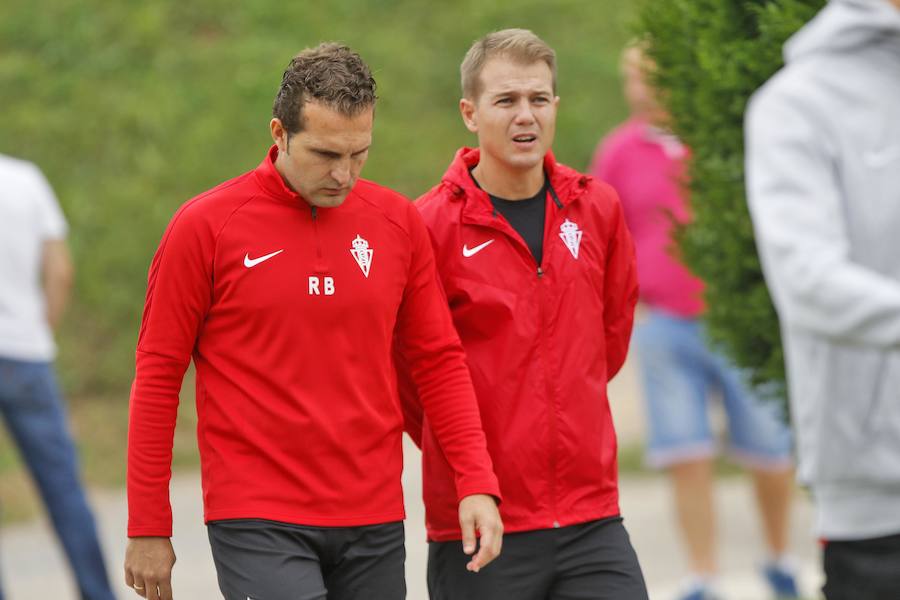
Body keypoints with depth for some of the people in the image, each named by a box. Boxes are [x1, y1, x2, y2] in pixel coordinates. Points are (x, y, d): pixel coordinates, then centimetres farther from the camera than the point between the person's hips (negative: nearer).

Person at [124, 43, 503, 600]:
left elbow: (438, 360, 11)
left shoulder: (398, 221, 5)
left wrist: (478, 484, -2)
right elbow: (158, 375, 0)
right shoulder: (206, 225, -5)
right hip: (258, 522, -4)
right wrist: (148, 529, -1)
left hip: (374, 522, 4)